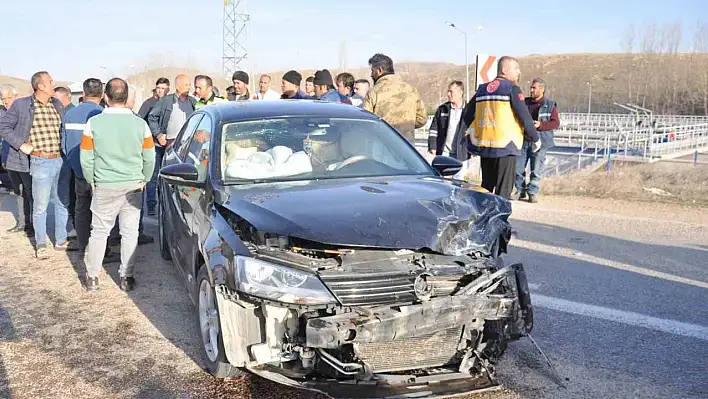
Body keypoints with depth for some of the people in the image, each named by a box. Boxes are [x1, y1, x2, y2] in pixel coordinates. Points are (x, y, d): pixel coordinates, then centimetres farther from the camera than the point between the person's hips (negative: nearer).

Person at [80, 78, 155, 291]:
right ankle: (127, 277, 15)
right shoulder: (140, 124, -5)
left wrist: (92, 182, 13)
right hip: (133, 186, 1)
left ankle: (92, 277, 19)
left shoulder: (93, 123, -8)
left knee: (99, 231, 12)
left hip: (104, 186, 0)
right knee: (130, 232, 9)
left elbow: (86, 158, -2)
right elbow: (150, 159, 1)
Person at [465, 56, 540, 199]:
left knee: (486, 187, 17)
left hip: (484, 146, 7)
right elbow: (525, 117, -10)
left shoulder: (482, 89, 14)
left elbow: (467, 115, 16)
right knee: (503, 190, -3)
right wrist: (535, 138, 3)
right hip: (505, 147, -6)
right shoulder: (512, 88, -6)